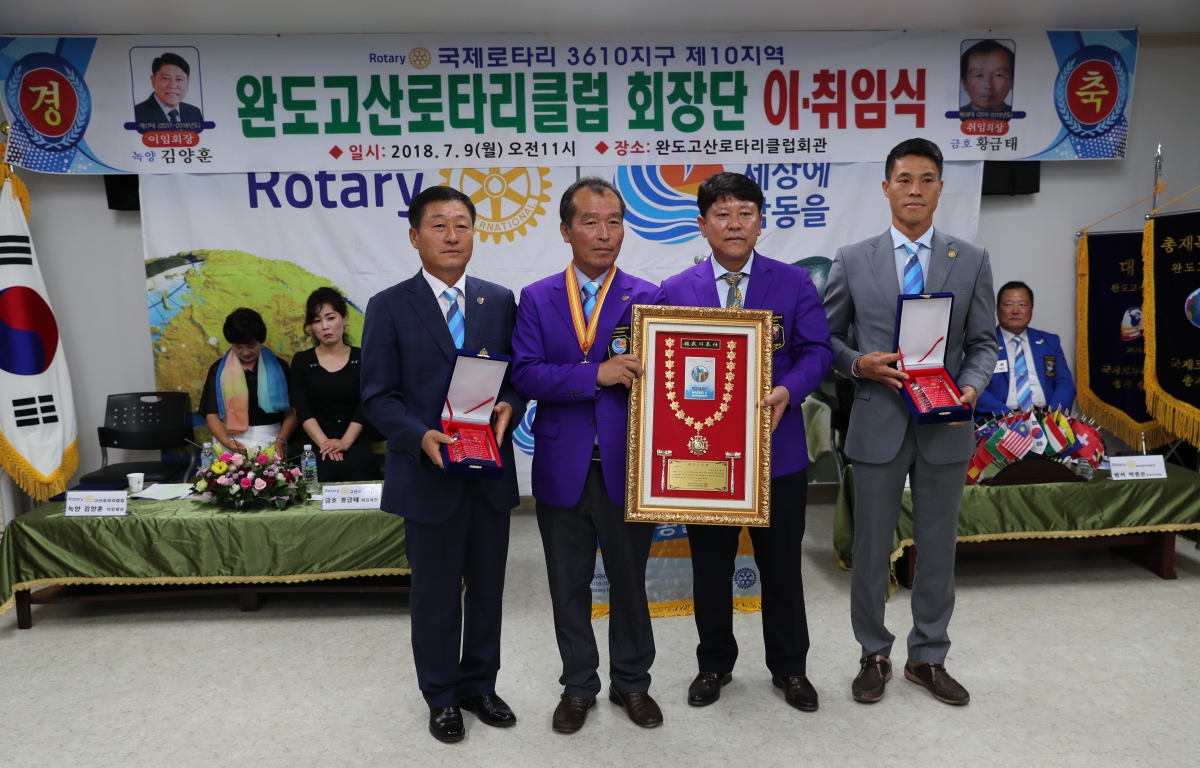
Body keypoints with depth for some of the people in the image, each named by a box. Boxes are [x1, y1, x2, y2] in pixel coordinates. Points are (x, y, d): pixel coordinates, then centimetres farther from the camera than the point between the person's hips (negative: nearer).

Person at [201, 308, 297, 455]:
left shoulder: (278, 367, 6)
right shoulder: (219, 370, 8)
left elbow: (291, 412, 4)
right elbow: (212, 415, 3)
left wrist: (280, 441, -11)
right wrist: (227, 442, -13)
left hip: (270, 442, 0)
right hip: (233, 445, 0)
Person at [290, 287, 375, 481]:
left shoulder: (361, 358, 6)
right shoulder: (302, 361, 8)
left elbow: (364, 406, -3)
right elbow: (302, 410, -2)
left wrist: (345, 442, -18)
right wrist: (324, 442, -17)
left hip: (354, 438, 0)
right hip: (315, 440, 0)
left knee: (354, 468, -29)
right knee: (326, 469, -30)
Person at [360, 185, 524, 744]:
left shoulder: (500, 301, 5)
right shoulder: (389, 307, -4)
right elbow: (377, 397, -6)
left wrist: (508, 406, -14)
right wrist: (421, 437, -23)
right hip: (429, 474, -3)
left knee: (487, 587, 16)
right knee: (436, 594, 11)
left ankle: (480, 684, 37)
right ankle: (442, 697, 32)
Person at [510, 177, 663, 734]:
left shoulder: (647, 298, -1)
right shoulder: (536, 298, 1)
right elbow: (525, 375, -11)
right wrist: (596, 374, -21)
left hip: (626, 468, 0)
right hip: (562, 469, 1)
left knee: (629, 581, 15)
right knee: (569, 586, 15)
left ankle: (631, 682, 36)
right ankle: (578, 686, 35)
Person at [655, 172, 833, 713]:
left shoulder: (795, 283, 1)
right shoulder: (674, 292, 2)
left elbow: (817, 351, -5)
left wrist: (788, 391, -24)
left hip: (777, 450, 0)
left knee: (781, 565, 13)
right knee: (710, 567, 14)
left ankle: (789, 667, 34)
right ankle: (714, 664, 35)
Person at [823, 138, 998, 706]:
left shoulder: (971, 261, 5)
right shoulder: (853, 260, 1)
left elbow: (982, 343, 6)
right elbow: (827, 337, 5)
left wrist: (971, 387, -13)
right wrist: (859, 364, -14)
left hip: (945, 426, 2)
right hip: (878, 424, -1)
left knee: (938, 548, 12)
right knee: (870, 549, 8)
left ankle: (928, 657, 31)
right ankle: (874, 655, 28)